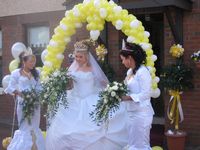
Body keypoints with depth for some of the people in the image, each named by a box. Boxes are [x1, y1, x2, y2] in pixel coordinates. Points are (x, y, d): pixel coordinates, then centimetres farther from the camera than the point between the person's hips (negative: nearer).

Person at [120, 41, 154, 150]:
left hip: (141, 113, -9)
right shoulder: (130, 72, 10)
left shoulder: (143, 72, -15)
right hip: (132, 112, 9)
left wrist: (127, 98, -21)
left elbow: (145, 94, -18)